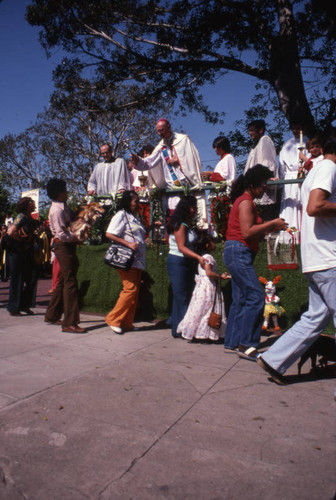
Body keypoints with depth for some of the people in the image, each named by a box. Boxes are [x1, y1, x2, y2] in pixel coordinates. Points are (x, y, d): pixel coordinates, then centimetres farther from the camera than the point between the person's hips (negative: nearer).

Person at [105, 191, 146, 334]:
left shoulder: (134, 217, 22)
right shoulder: (121, 215, -5)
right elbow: (109, 234, -15)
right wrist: (128, 244, -20)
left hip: (137, 261, 9)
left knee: (134, 291, 7)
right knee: (130, 289, -12)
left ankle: (127, 322, 15)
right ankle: (113, 319, 0)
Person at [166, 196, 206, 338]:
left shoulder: (188, 225, 14)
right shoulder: (180, 225, -14)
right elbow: (181, 247, -22)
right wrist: (198, 257, -30)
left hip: (188, 262, 9)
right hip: (177, 262, -9)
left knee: (188, 294, 9)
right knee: (181, 296, -7)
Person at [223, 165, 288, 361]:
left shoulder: (246, 201, 21)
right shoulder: (245, 202, -10)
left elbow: (252, 231, 19)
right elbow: (247, 232, -19)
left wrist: (272, 227, 11)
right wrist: (272, 223, -11)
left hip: (239, 254, 11)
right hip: (238, 252, -11)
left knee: (240, 299, 10)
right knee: (256, 297, -12)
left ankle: (232, 343, 15)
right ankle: (246, 345, -8)